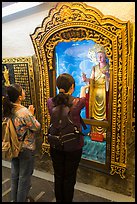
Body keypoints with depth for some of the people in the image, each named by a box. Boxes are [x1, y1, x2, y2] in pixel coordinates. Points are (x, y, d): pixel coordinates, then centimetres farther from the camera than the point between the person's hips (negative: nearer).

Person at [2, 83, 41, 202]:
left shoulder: (9, 110, -5)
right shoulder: (24, 112, -28)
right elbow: (37, 128, -17)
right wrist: (32, 114, -8)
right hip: (26, 149, -7)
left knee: (15, 176, 24)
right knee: (24, 178, 13)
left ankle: (14, 199, 43)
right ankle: (22, 200, 31)